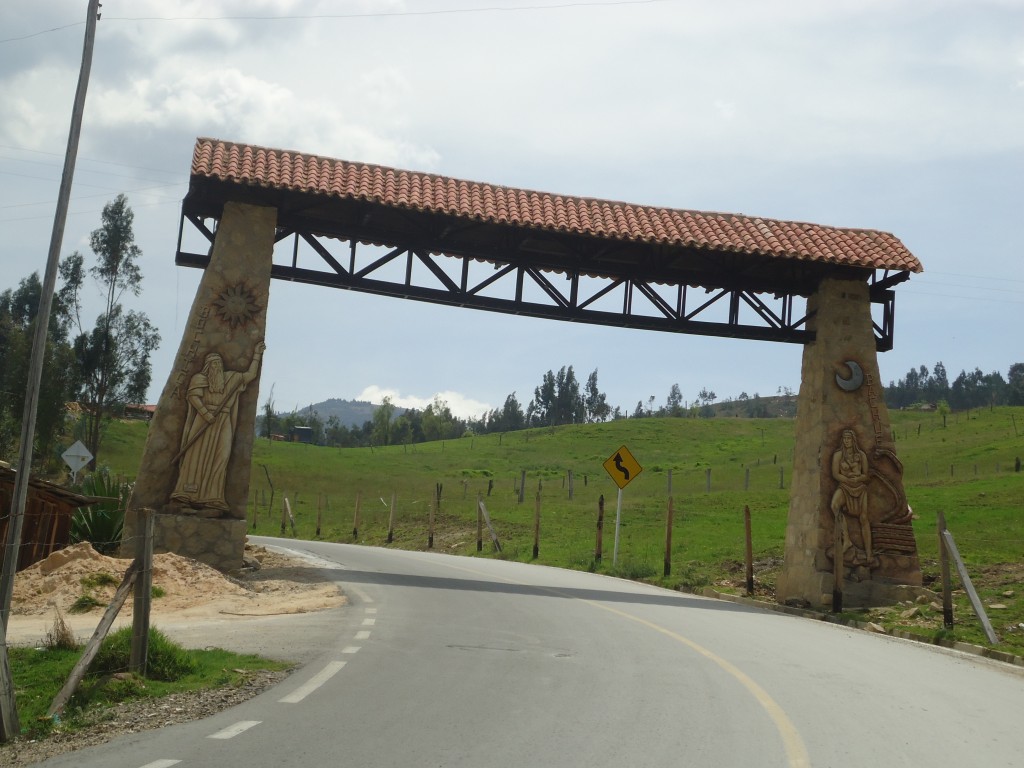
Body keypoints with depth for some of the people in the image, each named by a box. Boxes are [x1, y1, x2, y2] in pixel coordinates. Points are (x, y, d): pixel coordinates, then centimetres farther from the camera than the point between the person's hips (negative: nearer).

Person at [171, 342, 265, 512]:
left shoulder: (231, 378, 22)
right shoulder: (199, 378, 8)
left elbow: (250, 374, 26)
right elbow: (193, 396, -6)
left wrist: (257, 354, 26)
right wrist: (206, 414, -19)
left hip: (223, 423, 4)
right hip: (203, 420, -4)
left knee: (219, 459, -7)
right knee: (197, 455, -8)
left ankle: (211, 498, -12)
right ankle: (189, 495, -11)